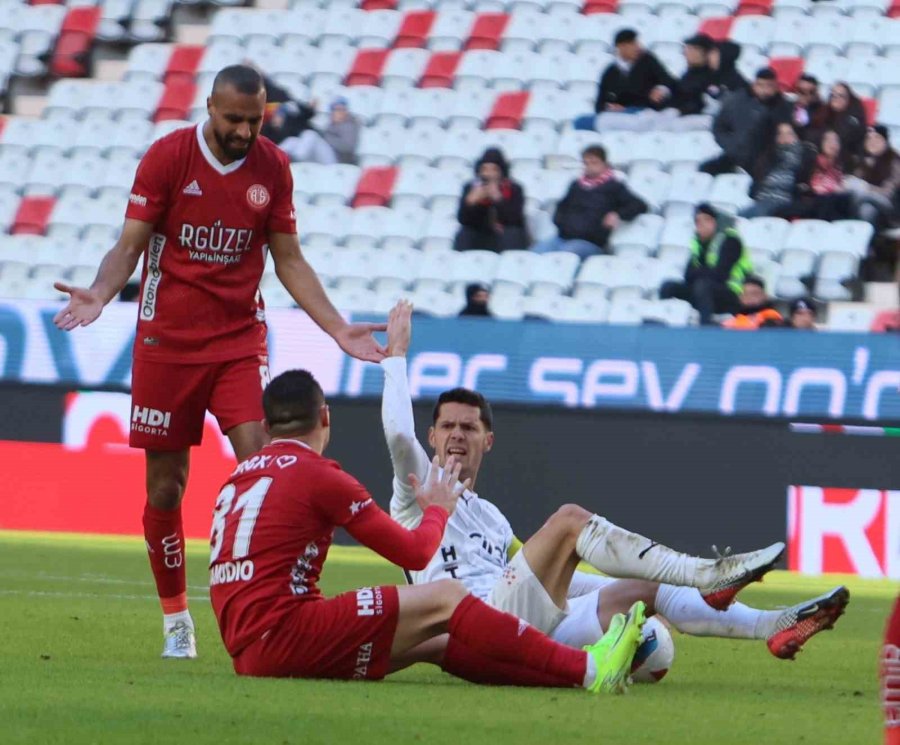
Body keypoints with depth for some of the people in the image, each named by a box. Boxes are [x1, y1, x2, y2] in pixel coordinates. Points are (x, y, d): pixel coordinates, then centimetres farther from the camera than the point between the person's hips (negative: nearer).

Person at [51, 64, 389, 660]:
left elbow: (289, 261, 11)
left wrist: (337, 329, 5)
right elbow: (131, 244, -4)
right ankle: (175, 619, 15)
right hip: (167, 338, -1)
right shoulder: (167, 157, -6)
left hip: (240, 337, 2)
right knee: (166, 484, 2)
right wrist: (99, 294, -23)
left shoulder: (272, 167, 3)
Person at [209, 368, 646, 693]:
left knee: (434, 642, 11)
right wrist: (438, 509, 21)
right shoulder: (318, 477, -5)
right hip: (282, 635, -8)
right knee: (444, 599, -5)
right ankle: (589, 671, -7)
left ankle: (570, 671, 6)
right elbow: (415, 552, 1)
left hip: (248, 653, 8)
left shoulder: (237, 480, 18)